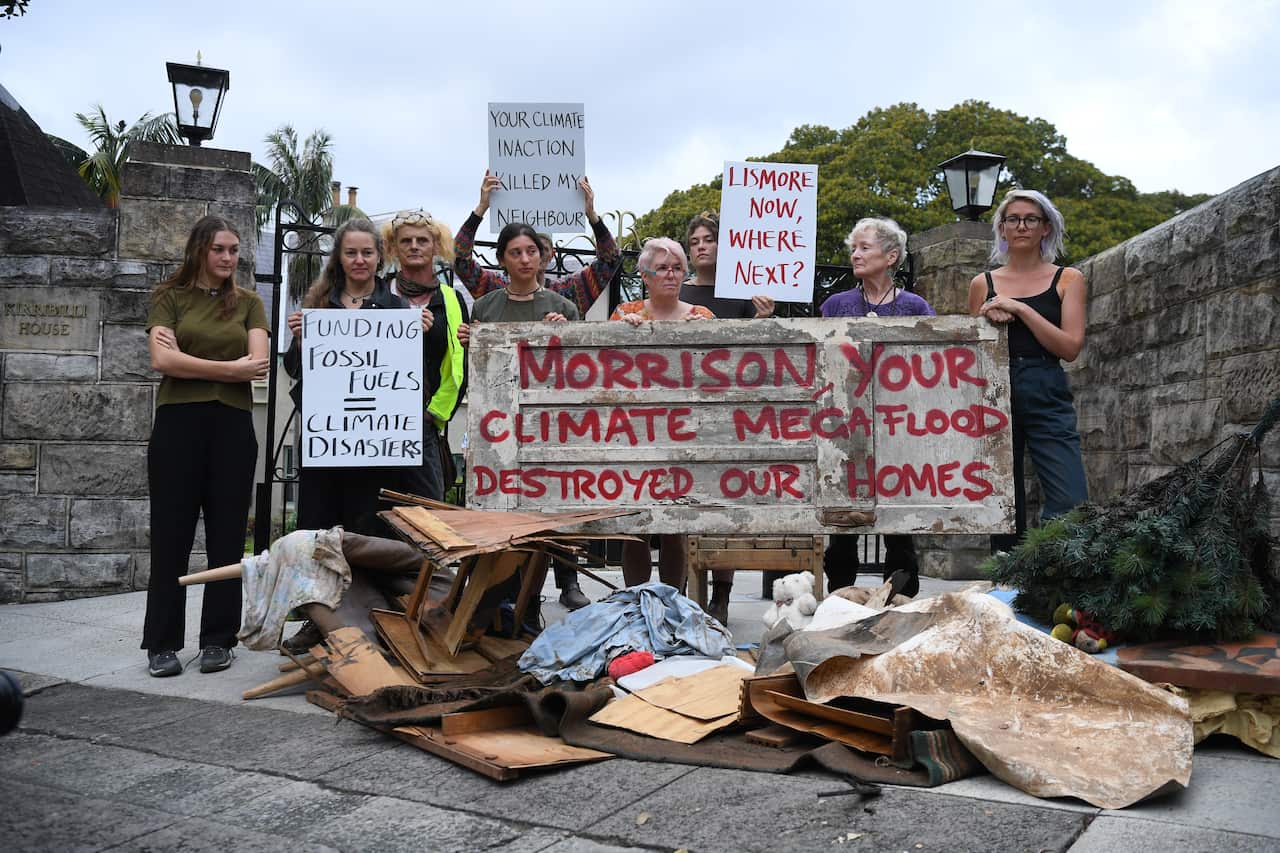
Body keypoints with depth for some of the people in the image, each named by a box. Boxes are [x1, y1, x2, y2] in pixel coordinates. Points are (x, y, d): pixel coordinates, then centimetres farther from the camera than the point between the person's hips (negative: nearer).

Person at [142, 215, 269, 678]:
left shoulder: (248, 303, 11)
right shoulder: (169, 296, 6)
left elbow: (258, 363, -3)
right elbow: (162, 359, -9)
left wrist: (187, 360, -6)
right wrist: (230, 368, -9)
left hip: (232, 425, 2)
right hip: (178, 423, -2)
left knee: (227, 535, 4)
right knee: (171, 534, 2)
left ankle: (218, 639, 14)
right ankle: (163, 643, 10)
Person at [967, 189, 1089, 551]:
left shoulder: (1067, 279, 9)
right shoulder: (983, 283, 14)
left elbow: (1070, 347, -3)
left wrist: (1020, 308, -9)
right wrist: (990, 320, -2)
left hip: (1047, 397, -2)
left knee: (1070, 506, -15)